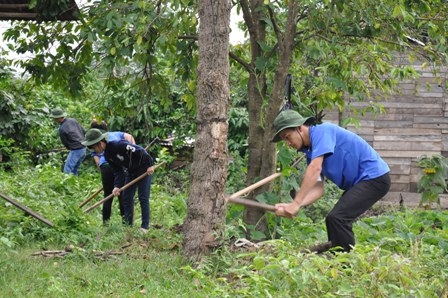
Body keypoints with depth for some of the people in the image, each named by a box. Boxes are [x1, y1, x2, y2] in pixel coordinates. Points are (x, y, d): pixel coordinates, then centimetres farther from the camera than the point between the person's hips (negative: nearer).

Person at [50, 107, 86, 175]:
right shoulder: (73, 120, 2)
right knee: (74, 169, 18)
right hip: (83, 148, 8)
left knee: (67, 170, -3)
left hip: (76, 151, -8)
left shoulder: (61, 129, -18)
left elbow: (65, 143, -3)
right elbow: (83, 131, 10)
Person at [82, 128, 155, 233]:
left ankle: (145, 227, -2)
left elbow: (140, 151, -29)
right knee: (127, 198, 6)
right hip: (131, 172, 9)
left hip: (144, 169, -9)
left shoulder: (119, 145, -30)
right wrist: (117, 186, -14)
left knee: (143, 198, -8)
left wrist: (150, 165, -25)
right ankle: (128, 224, 13)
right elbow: (117, 171, -1)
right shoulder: (107, 155, -3)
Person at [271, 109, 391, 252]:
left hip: (374, 177, -10)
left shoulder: (321, 131, -15)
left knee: (336, 218, -19)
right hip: (359, 182, 10)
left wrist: (296, 203, -28)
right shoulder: (310, 152, 11)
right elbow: (318, 188, 2)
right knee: (333, 220, 12)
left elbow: (315, 169, -27)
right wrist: (293, 206, -15)